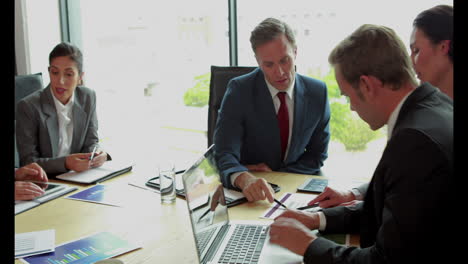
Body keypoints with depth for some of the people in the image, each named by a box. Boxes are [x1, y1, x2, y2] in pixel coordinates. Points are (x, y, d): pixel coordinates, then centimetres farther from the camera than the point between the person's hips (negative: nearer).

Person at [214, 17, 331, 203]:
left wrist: (274, 174, -9)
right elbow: (225, 154, -19)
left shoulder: (317, 92, -3)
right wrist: (244, 179, -40)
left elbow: (317, 155, 5)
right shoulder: (239, 90, -11)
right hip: (249, 195, -1)